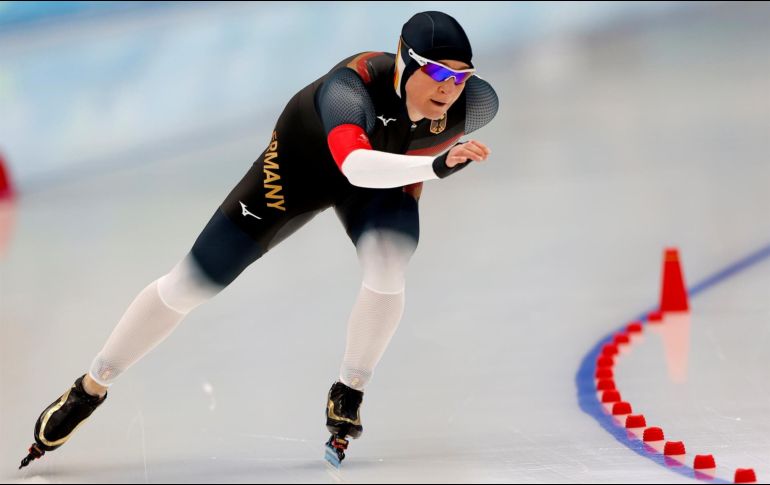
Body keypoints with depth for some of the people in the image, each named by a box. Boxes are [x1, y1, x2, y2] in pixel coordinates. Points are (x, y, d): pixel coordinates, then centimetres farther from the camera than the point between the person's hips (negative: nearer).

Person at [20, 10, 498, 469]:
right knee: (191, 284, 0)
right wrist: (436, 164, -77)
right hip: (302, 164, -3)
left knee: (388, 271, -29)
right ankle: (90, 388, 19)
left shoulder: (475, 103, -30)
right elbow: (355, 166, -64)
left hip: (389, 171, 3)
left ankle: (349, 394, -1)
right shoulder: (351, 87, -44)